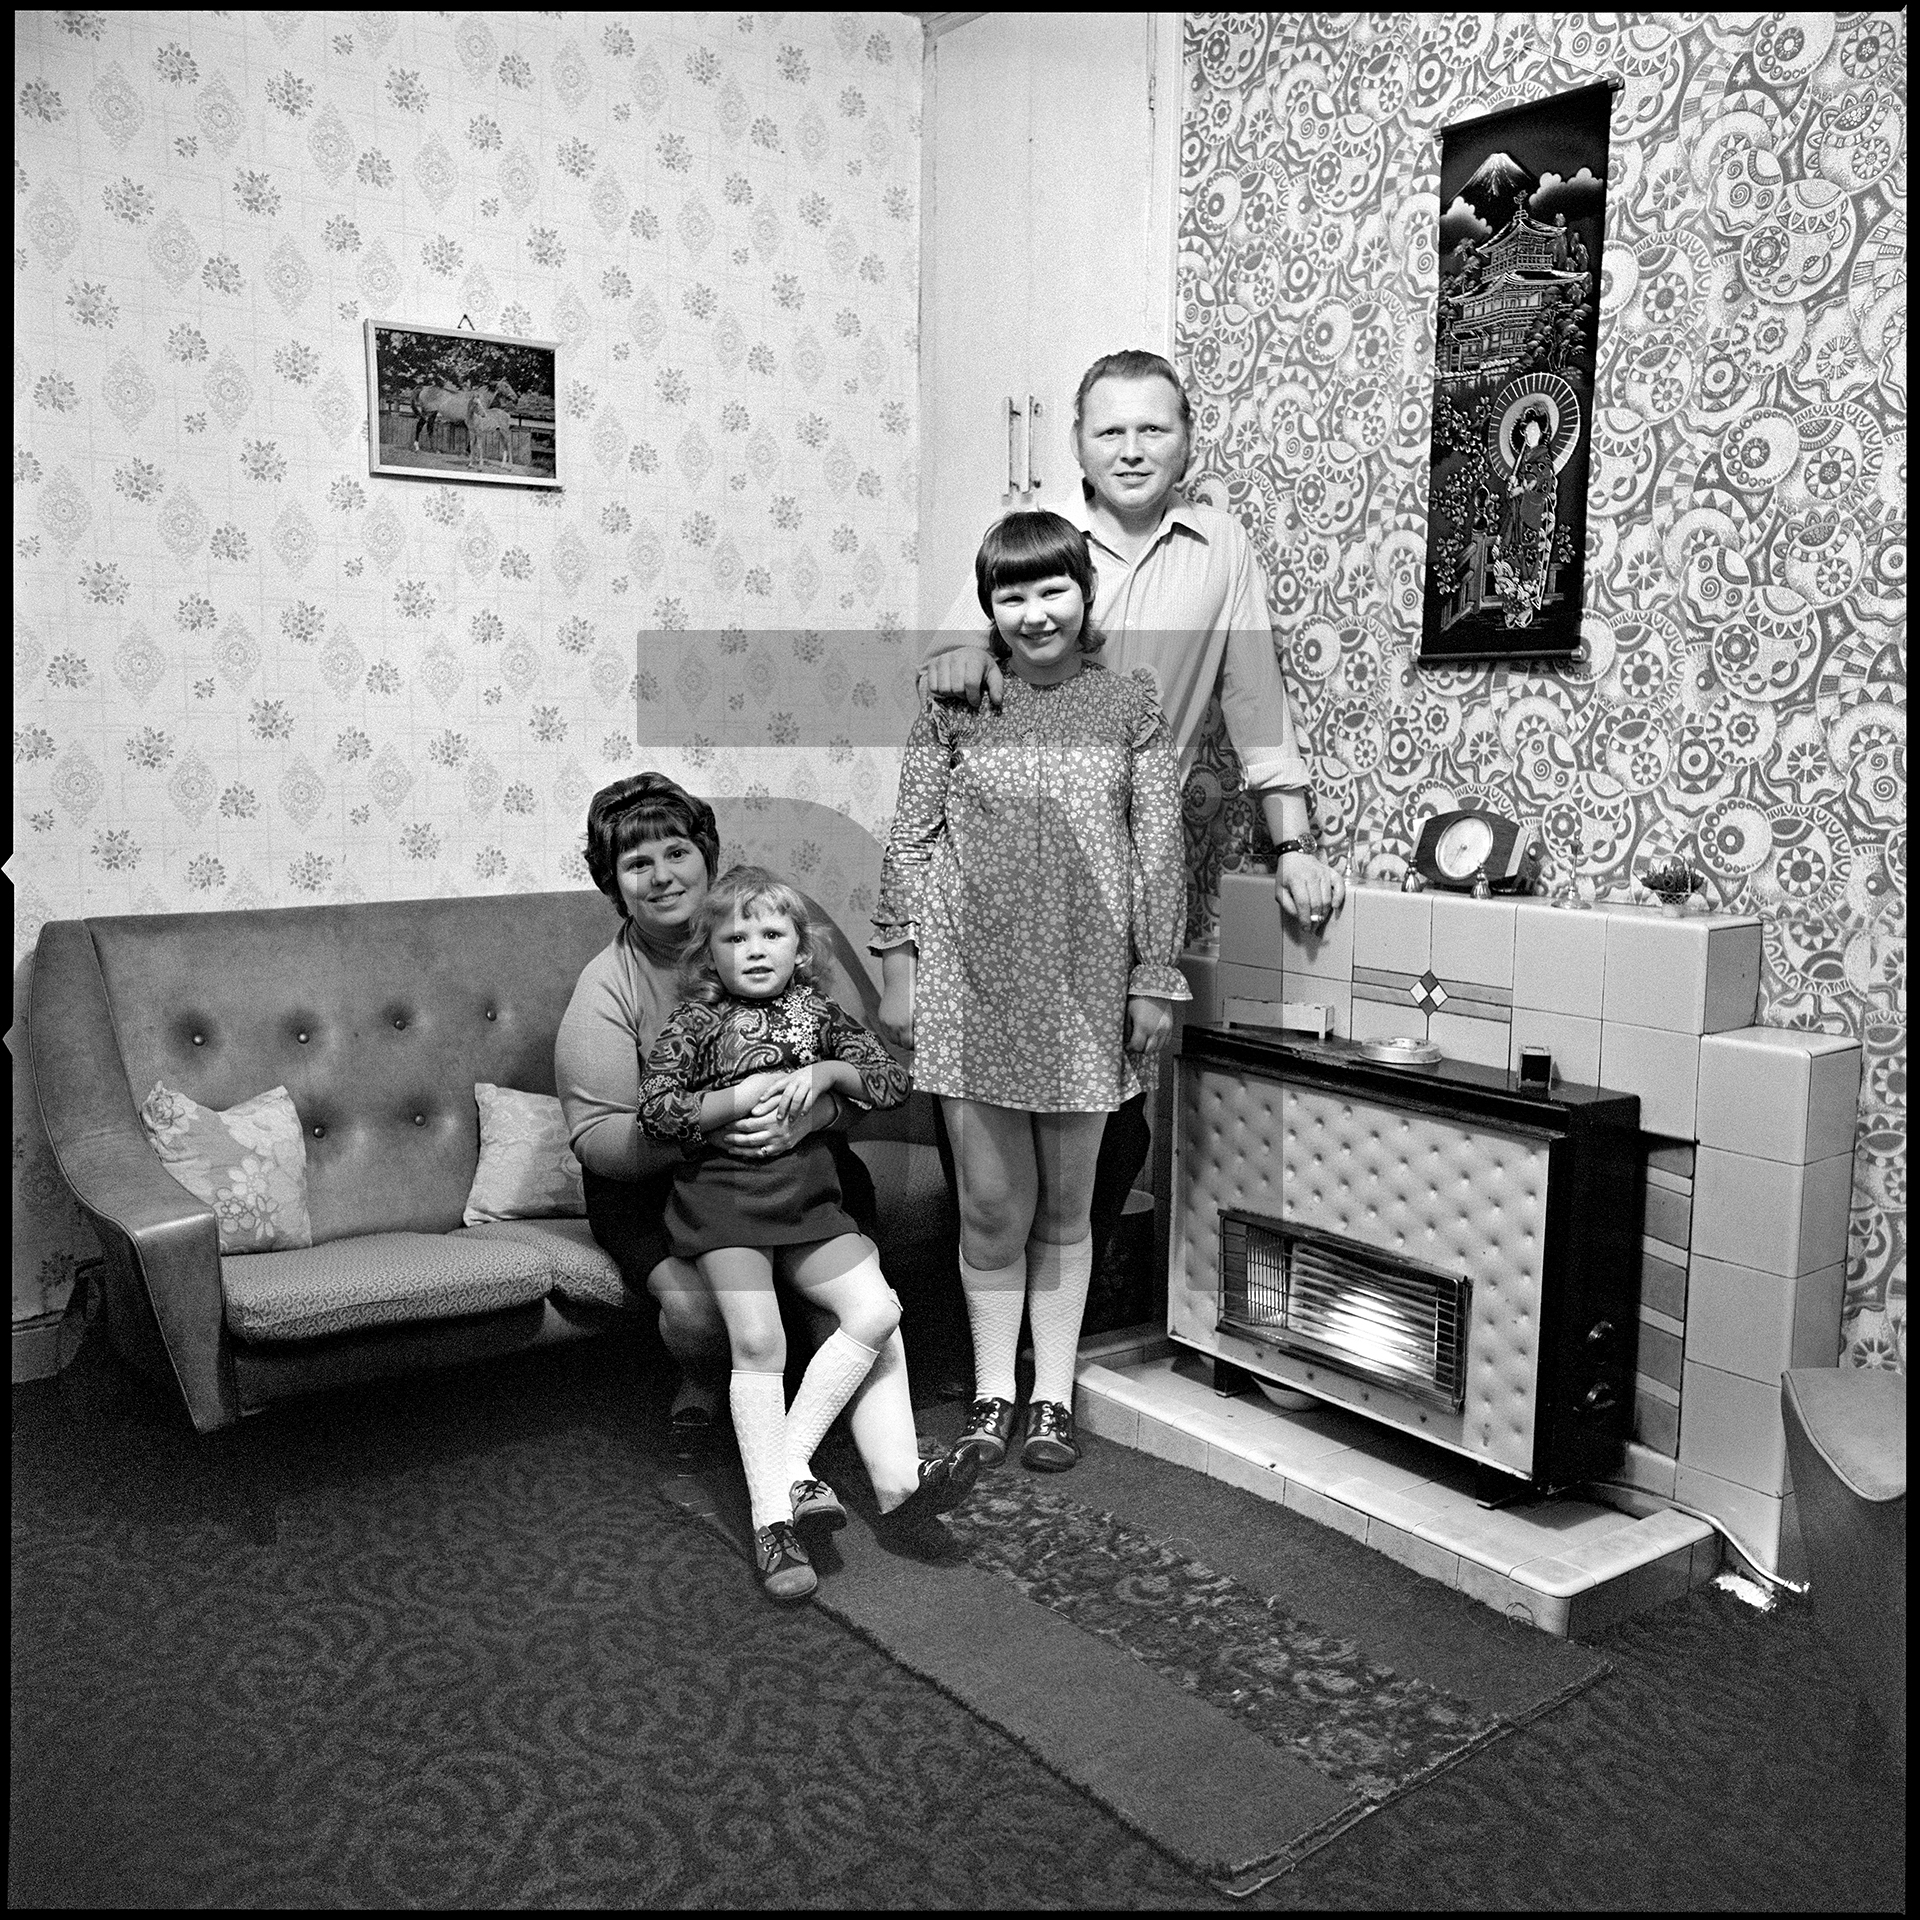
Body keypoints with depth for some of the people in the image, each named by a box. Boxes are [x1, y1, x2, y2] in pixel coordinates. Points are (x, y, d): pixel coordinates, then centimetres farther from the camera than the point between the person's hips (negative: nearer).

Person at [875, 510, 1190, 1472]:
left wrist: (1155, 980, -1)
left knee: (1065, 1206, 11)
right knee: (991, 1203, 6)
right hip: (971, 986, 0)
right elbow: (909, 843, 2)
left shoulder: (1128, 704, 2)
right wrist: (897, 972, -1)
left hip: (1083, 991, 1)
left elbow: (1159, 853, 2)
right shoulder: (955, 705, 1)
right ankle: (992, 1395, 23)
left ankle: (1054, 1398, 25)